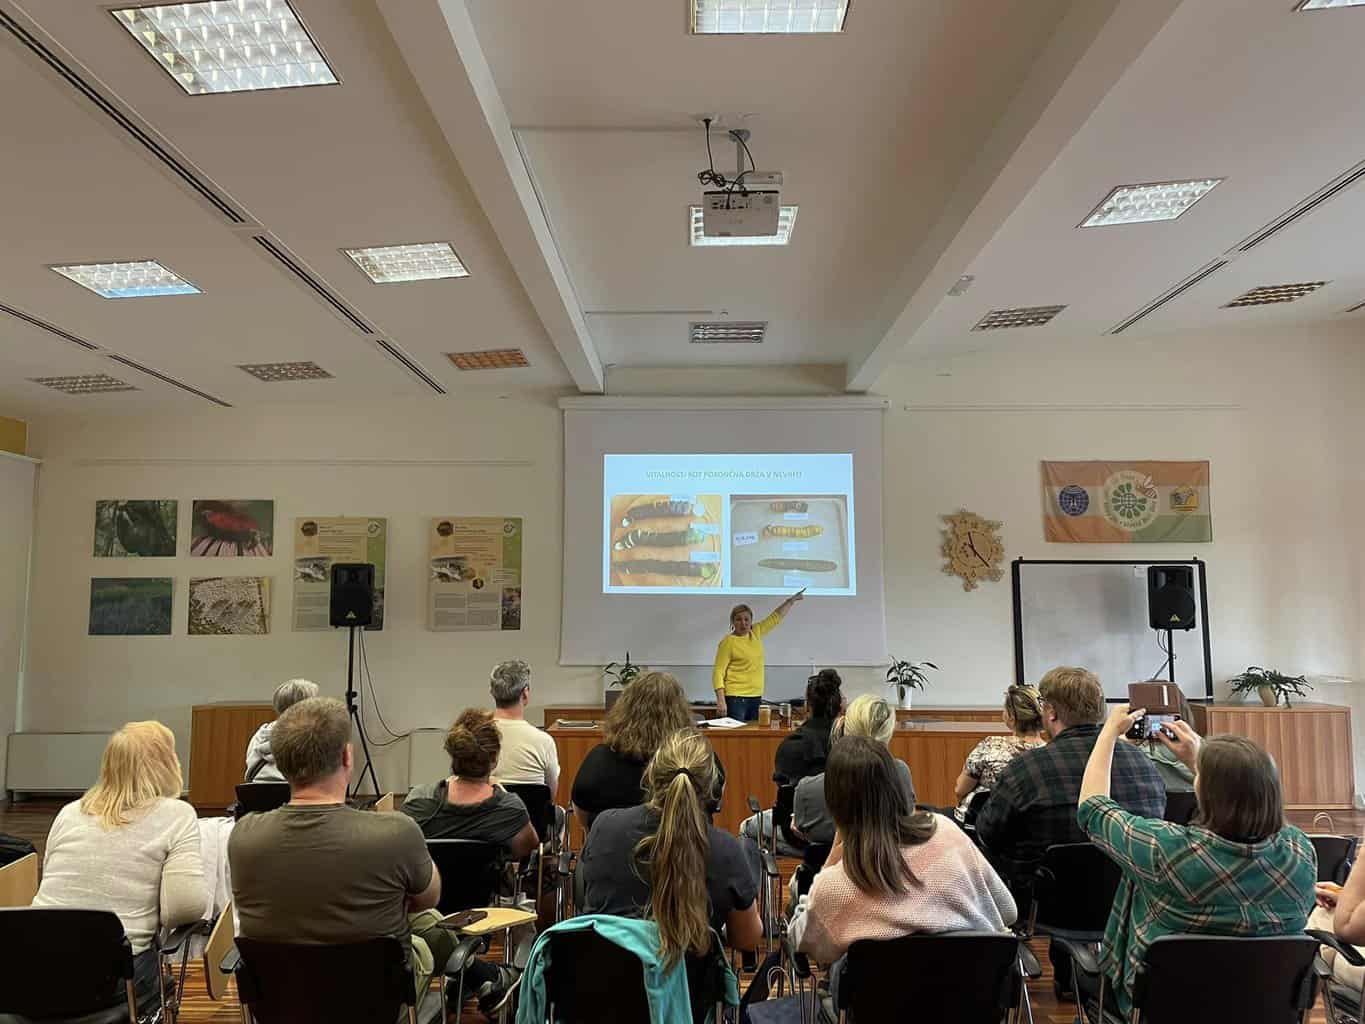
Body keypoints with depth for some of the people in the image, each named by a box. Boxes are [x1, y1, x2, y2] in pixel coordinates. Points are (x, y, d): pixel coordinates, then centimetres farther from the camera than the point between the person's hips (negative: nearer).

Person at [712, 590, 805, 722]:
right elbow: (718, 672, -12)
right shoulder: (728, 642, -9)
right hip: (736, 698, -6)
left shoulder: (755, 633, 9)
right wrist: (721, 700, -19)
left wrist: (791, 601, 22)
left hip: (756, 697, 6)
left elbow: (775, 618, 21)